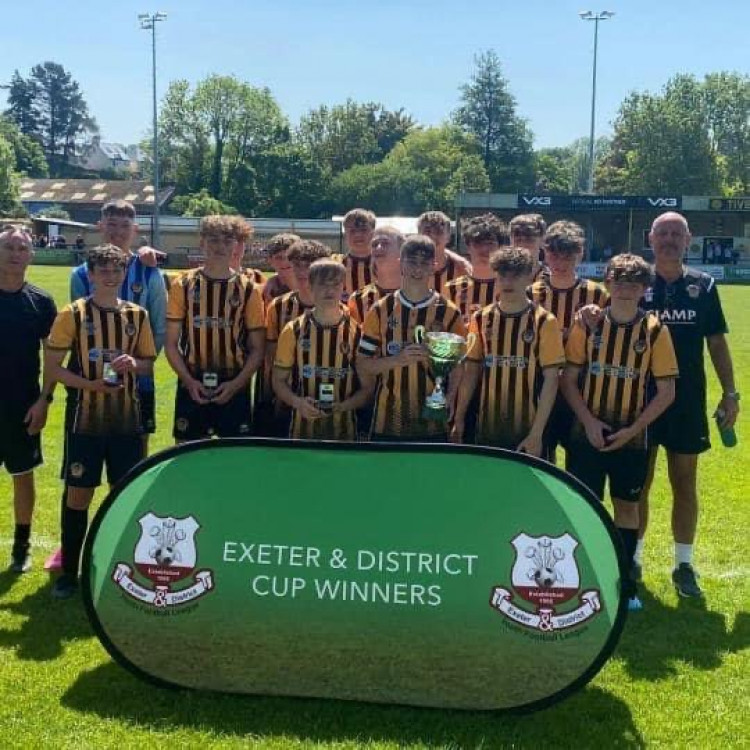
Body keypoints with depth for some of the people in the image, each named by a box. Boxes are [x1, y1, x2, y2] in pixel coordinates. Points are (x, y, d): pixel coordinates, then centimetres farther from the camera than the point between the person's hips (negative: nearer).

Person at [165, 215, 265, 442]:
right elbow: (171, 343, 4)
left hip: (234, 389, 0)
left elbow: (257, 348, 3)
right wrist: (188, 380, -9)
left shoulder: (248, 289, 2)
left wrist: (236, 384, -10)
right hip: (192, 389, 0)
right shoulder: (183, 285, 3)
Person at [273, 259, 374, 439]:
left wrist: (344, 405, -17)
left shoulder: (357, 332, 0)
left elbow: (367, 387, 3)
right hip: (303, 427, 0)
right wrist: (297, 402, -14)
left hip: (343, 429, 0)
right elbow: (279, 380, 7)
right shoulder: (293, 331, 2)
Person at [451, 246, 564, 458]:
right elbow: (471, 370, 9)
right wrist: (459, 419, 4)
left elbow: (550, 378, -7)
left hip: (526, 433, -3)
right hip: (487, 431, 3)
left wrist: (537, 434, -11)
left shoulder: (544, 321, -6)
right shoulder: (481, 318, 5)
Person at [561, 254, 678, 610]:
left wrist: (633, 429, -11)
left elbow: (666, 391, -3)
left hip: (630, 438, 0)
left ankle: (624, 581, 22)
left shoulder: (655, 331, -4)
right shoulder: (587, 324, -3)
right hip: (587, 435, 0)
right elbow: (568, 380, 0)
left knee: (627, 505, 10)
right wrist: (588, 421, -12)